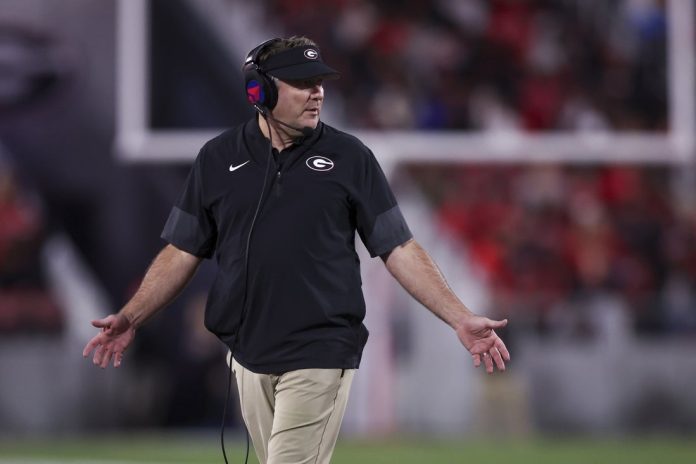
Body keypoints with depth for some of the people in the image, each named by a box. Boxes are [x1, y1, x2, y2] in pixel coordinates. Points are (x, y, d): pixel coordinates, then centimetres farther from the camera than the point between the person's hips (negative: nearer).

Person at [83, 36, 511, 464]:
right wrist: (131, 318, -1)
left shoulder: (349, 157, 1)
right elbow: (183, 252, 10)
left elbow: (399, 249, 1)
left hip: (320, 356, -3)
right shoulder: (218, 158, 6)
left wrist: (460, 319, -7)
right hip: (249, 359, 3)